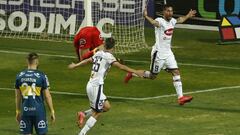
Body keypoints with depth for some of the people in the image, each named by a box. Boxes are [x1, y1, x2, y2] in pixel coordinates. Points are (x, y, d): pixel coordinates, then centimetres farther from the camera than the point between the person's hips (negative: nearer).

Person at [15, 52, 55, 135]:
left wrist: (18, 111, 20)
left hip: (25, 110, 3)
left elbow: (18, 96, 9)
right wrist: (52, 111, 4)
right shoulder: (42, 76, -9)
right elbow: (47, 96, -5)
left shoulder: (19, 76, 1)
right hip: (38, 111, -3)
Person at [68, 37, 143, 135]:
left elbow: (87, 60, 27)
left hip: (90, 85, 8)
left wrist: (75, 65, 45)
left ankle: (84, 114, 8)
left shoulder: (99, 53, 11)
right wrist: (135, 72, -26)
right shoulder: (108, 56, -11)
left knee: (106, 107, 16)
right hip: (96, 86, -8)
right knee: (96, 113, 1)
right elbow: (120, 66, -23)